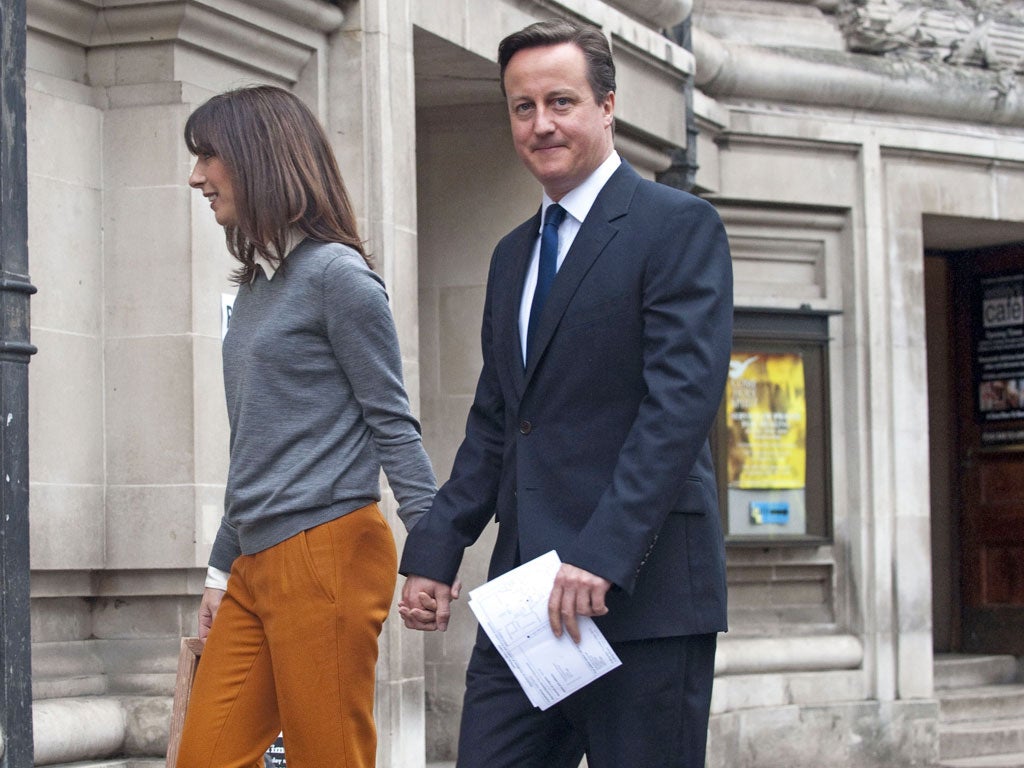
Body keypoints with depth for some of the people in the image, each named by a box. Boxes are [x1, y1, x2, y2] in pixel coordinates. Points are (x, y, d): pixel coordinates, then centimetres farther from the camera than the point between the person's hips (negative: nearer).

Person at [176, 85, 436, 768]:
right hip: (258, 562, 8)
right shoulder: (258, 286, 18)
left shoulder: (337, 276, -6)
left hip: (327, 552, -8)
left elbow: (393, 424, -9)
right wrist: (224, 568, 25)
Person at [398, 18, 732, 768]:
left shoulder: (679, 226, -4)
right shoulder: (513, 254, 21)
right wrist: (436, 552, 9)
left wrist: (602, 556, -22)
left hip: (642, 589, -7)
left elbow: (682, 402, -14)